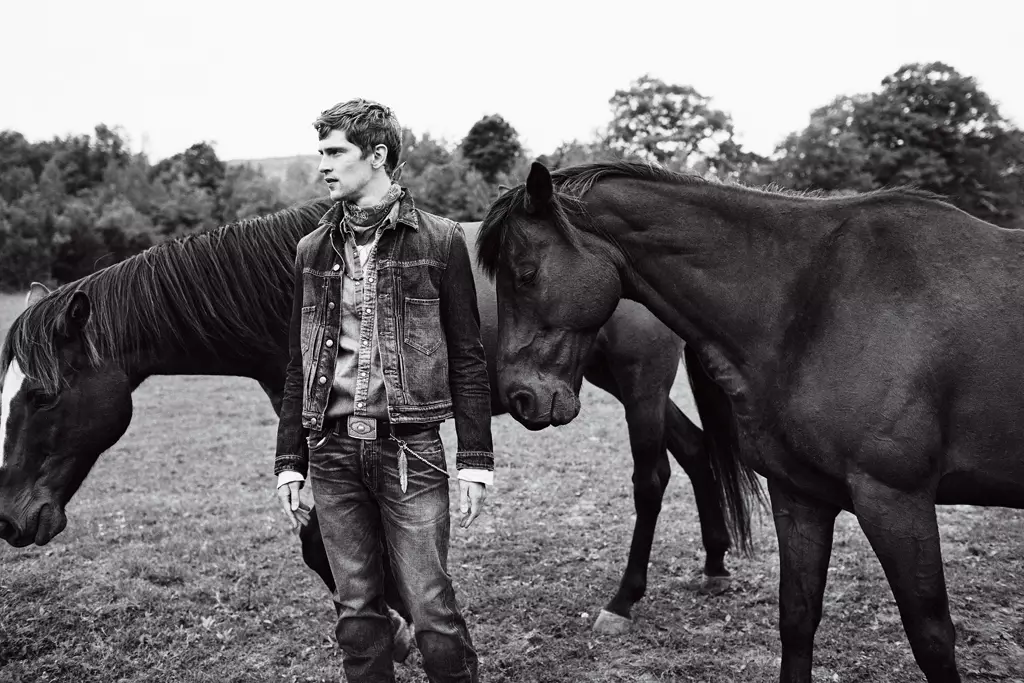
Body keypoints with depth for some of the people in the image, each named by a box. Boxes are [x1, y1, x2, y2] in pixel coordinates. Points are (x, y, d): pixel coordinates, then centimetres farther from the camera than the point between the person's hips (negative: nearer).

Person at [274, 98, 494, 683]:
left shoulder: (440, 241, -1)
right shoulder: (313, 251, 10)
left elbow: (467, 358, -1)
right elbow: (299, 364, 13)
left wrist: (476, 460, -5)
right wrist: (291, 460, 10)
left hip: (409, 449, -4)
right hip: (333, 452, 4)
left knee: (431, 607, 0)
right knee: (357, 611, 12)